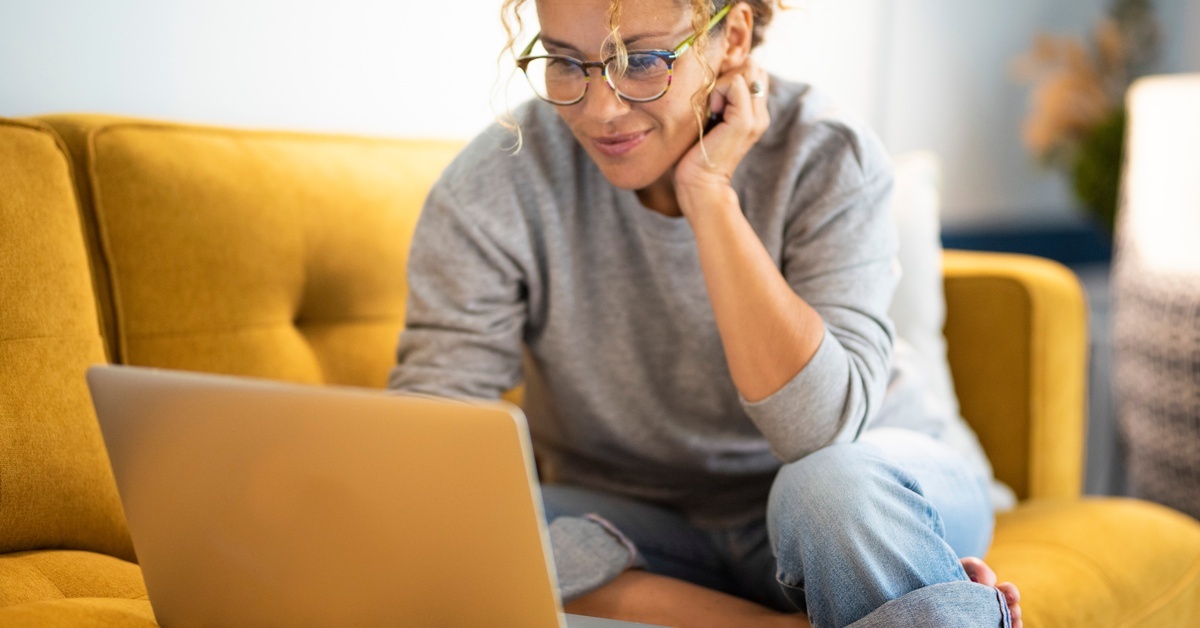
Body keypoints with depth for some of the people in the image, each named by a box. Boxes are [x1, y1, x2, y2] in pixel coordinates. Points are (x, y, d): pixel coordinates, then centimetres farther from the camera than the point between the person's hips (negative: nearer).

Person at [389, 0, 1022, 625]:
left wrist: (708, 193, -30)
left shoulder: (827, 159, -17)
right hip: (634, 525, 3)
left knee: (840, 486, -37)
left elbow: (820, 429, -29)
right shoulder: (491, 190, -15)